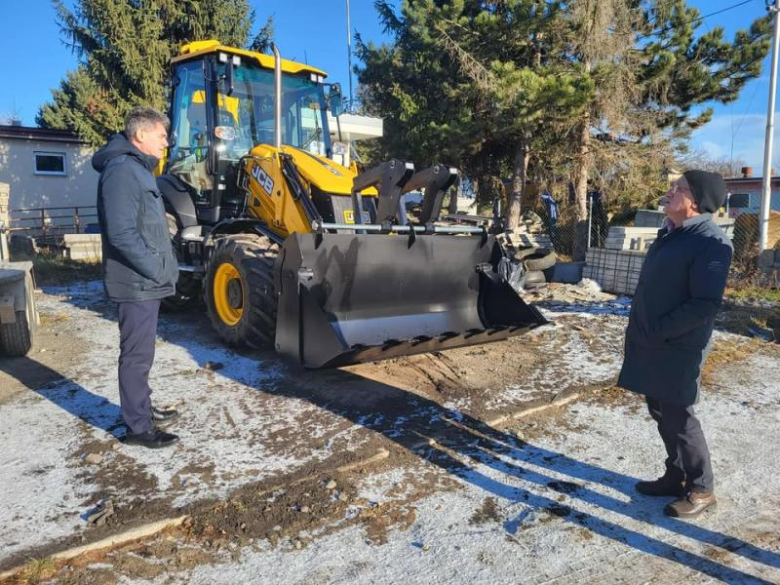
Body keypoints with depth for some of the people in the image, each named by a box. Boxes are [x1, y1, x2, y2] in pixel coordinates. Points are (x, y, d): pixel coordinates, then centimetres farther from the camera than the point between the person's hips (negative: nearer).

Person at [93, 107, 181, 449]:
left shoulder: (138, 170, 16)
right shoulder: (122, 171, -17)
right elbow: (122, 234, -25)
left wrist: (162, 269, 14)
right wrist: (157, 270, -19)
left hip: (145, 281, 10)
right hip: (136, 283, -10)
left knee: (141, 353, 19)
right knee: (137, 355, -1)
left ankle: (142, 409, 33)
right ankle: (138, 427, 10)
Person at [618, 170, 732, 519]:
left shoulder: (712, 242, -17)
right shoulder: (670, 233, 11)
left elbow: (705, 305, -23)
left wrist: (659, 331, -19)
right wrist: (641, 329, 13)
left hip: (676, 350, -9)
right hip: (650, 345, 9)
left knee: (678, 418, 2)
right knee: (661, 413, 17)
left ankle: (701, 490, 21)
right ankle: (676, 477, 33)